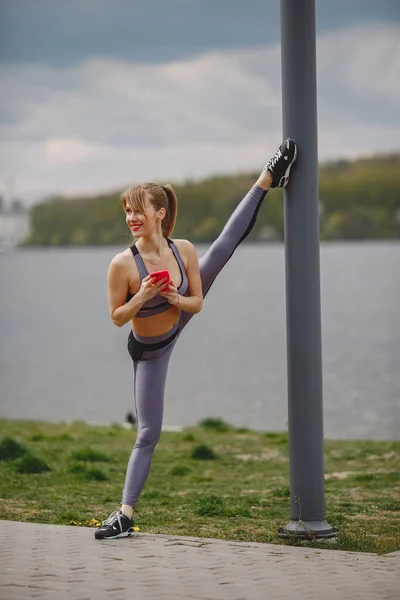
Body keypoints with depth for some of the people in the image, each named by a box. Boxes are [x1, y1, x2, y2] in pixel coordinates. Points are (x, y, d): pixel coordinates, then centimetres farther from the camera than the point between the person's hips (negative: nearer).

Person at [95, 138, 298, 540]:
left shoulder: (184, 250, -22)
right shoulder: (123, 264, -32)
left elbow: (197, 303, -10)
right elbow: (116, 317, -20)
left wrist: (176, 299, -31)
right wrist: (140, 299, -39)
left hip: (180, 320, 4)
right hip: (149, 350, -4)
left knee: (224, 247, 9)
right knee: (148, 433, -5)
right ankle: (126, 513, 0)